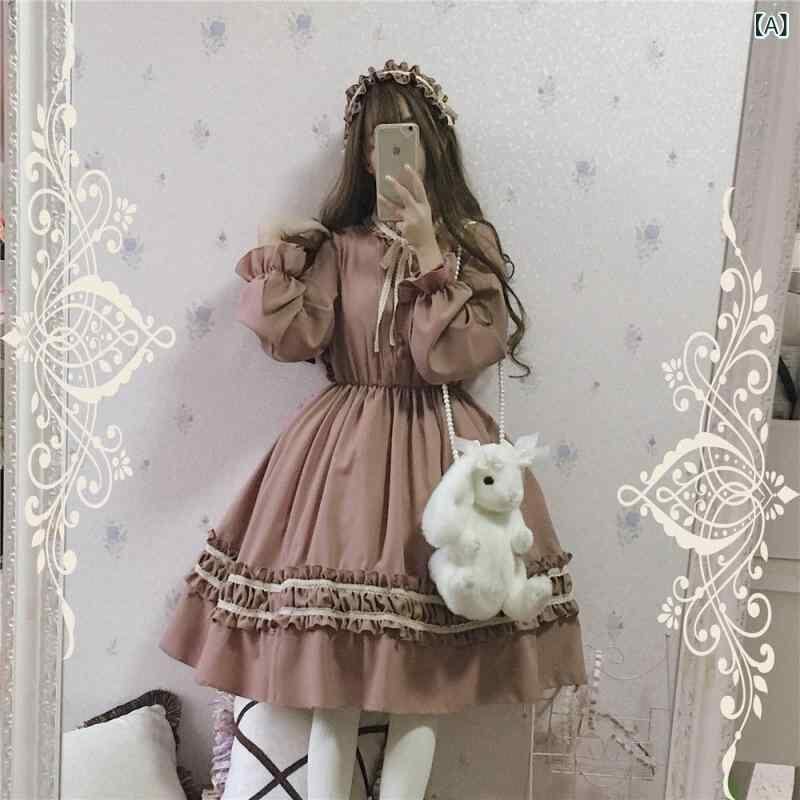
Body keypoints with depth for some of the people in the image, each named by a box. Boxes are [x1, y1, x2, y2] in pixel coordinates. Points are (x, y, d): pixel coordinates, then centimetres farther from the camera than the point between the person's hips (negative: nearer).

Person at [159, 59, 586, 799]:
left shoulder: (472, 242, 4)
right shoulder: (337, 245, 7)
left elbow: (464, 357, -11)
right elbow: (293, 342, -4)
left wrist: (429, 252, -15)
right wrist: (275, 261, -10)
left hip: (440, 449, -1)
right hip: (347, 450, 1)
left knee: (423, 675, 5)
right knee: (331, 662, 5)